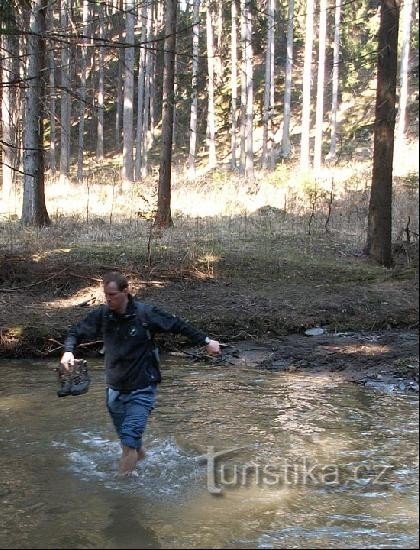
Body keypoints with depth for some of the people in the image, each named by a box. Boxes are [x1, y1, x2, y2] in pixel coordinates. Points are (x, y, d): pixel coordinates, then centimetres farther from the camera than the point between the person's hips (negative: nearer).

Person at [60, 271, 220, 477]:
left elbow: (178, 325, -4)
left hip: (142, 389, -4)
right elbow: (76, 332, 6)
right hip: (115, 389, 4)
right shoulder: (102, 314, -5)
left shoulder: (146, 314, -15)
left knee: (130, 438, -15)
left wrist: (205, 341, 0)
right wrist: (68, 350, -14)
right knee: (125, 436, 17)